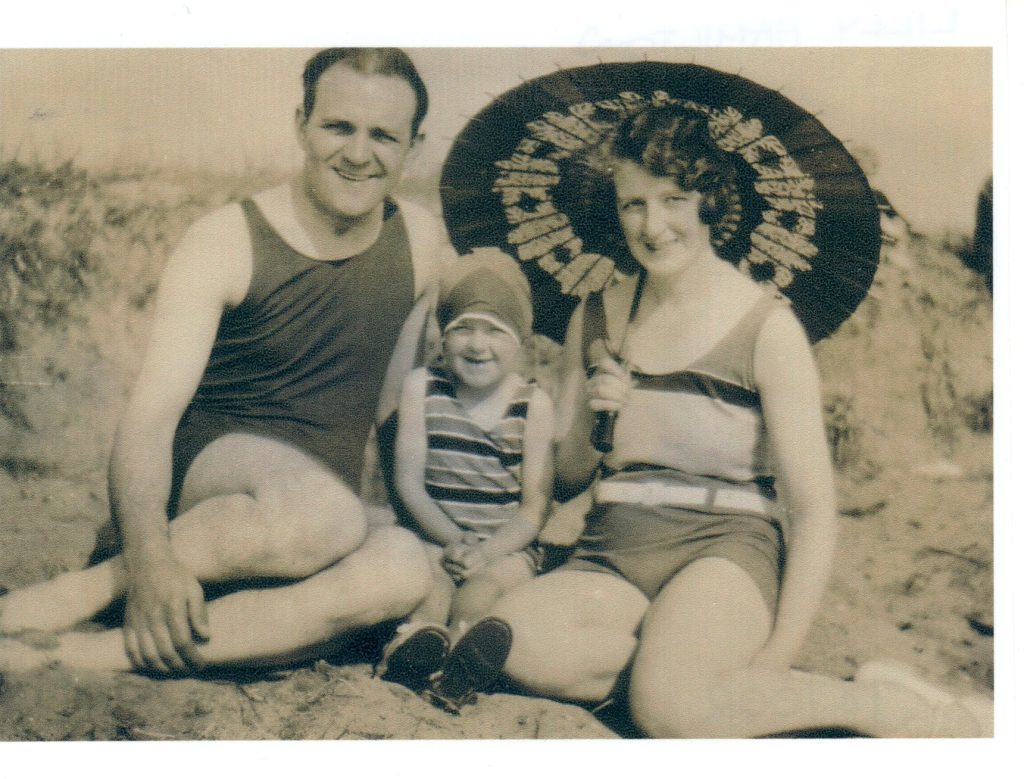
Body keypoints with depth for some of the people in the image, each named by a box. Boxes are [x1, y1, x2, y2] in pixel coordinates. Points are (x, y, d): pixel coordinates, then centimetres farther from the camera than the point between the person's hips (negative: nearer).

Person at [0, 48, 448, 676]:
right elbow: (151, 412, -19)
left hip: (326, 503, 4)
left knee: (403, 566, -33)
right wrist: (148, 554, -33)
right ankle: (81, 590, -21)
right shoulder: (226, 243, -10)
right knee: (324, 511, -39)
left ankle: (86, 655, -31)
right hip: (206, 461, -4)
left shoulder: (422, 242, 2)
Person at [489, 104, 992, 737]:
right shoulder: (596, 320, 10)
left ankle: (892, 706, -10)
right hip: (611, 555, 4)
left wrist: (781, 652, -14)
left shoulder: (766, 325, -4)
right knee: (514, 641, -28)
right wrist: (588, 424, -9)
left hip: (725, 547, -4)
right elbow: (567, 481, 14)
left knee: (669, 707, -33)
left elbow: (814, 507, -6)